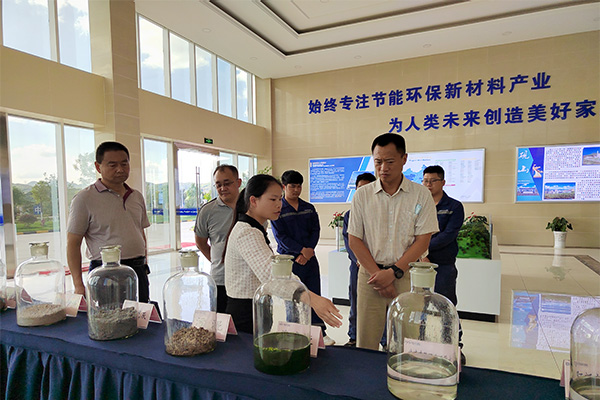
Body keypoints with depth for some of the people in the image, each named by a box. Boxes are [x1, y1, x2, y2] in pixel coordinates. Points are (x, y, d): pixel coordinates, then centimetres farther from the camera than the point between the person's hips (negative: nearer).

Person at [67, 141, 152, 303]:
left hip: (138, 271, 5)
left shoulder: (137, 196, 12)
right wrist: (78, 285, -11)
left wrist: (144, 268, 15)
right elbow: (73, 244, -6)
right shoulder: (84, 199, -5)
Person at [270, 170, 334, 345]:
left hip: (309, 258, 4)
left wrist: (307, 253, -8)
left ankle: (320, 332, 18)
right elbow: (280, 236, -9)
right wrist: (302, 250, -15)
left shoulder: (309, 208, 11)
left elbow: (316, 231, 5)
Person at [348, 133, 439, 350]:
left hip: (406, 275, -1)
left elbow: (422, 241, -2)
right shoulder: (362, 195, 3)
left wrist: (393, 272, -10)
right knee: (365, 343, 5)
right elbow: (354, 240, 2)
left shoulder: (421, 195, 1)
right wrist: (377, 275, -6)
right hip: (370, 274, 1)